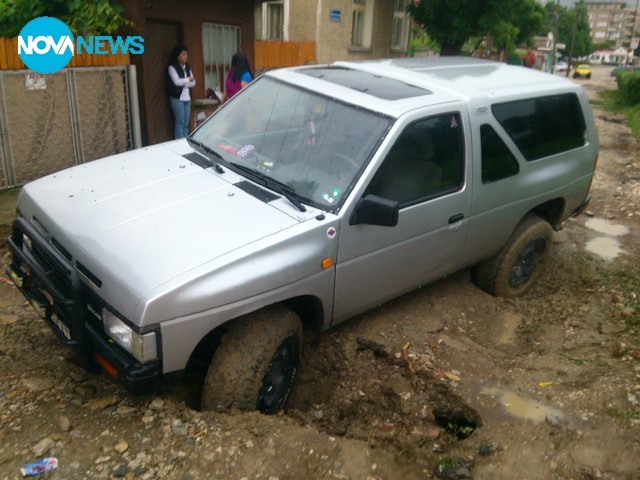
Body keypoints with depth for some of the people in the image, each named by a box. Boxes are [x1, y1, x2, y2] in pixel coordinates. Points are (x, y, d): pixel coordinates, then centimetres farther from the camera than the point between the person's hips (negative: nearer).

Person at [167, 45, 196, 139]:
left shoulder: (187, 67, 16)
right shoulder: (172, 67, -3)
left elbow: (193, 83, 8)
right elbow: (177, 81, -15)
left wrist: (183, 83, -8)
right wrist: (188, 79, -2)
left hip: (187, 98, 6)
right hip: (177, 98, -6)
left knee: (186, 124, 5)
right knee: (180, 123, -8)